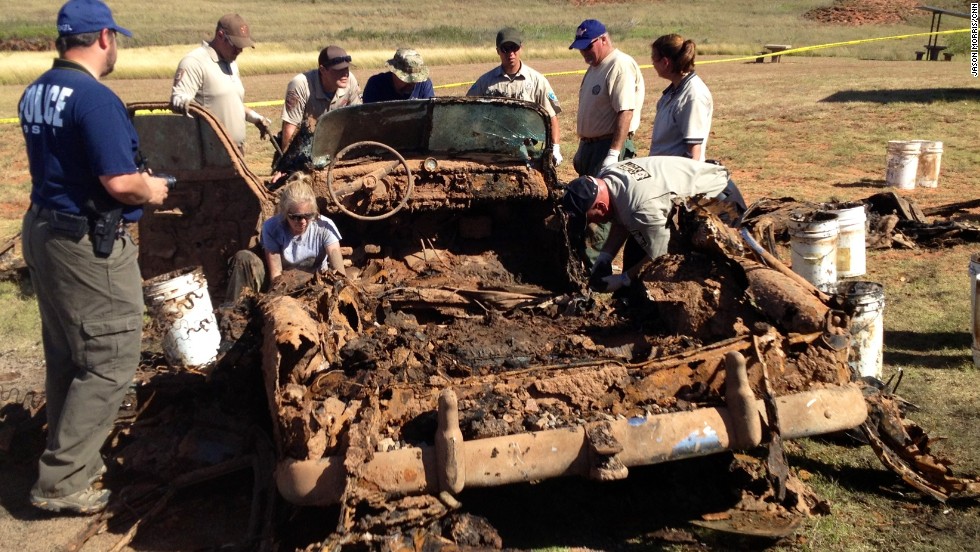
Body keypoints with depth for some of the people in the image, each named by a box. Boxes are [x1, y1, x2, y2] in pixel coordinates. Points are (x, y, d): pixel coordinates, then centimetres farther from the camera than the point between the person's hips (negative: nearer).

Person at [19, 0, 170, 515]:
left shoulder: (34, 93, 8)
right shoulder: (96, 99, -20)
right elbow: (120, 183, -25)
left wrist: (136, 179, 15)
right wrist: (153, 190, -4)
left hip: (43, 229, 9)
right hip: (90, 245, -9)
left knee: (65, 356, 19)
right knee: (110, 363, 0)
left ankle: (72, 456, 33)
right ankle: (61, 481, 4)